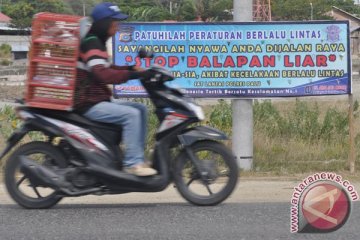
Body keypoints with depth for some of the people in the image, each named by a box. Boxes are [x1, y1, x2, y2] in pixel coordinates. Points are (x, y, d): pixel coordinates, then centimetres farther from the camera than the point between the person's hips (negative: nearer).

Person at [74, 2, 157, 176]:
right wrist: (133, 75, -34)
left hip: (99, 99, 10)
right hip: (89, 104, -10)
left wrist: (132, 68, 11)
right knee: (131, 114, -23)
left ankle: (138, 157, 6)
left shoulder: (97, 41, 16)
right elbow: (102, 74, -31)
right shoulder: (91, 43, -17)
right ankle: (132, 163, -21)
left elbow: (105, 69, 26)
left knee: (140, 109, 8)